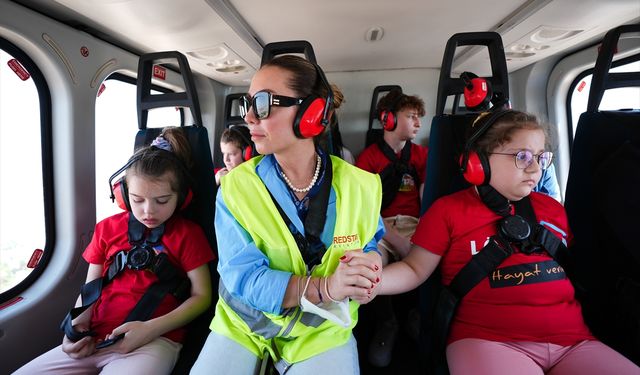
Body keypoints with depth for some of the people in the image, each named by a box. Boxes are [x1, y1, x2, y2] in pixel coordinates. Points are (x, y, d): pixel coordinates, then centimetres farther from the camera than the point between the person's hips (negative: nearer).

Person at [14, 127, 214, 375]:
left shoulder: (187, 233, -2)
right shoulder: (107, 228, 12)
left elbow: (201, 295, -4)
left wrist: (152, 328, -16)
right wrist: (78, 325, -4)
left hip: (155, 341, -5)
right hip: (95, 340, 6)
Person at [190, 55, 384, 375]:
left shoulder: (360, 187, -11)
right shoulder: (235, 187, -13)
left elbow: (372, 243, 6)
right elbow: (241, 276, -19)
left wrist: (370, 265, -19)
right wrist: (325, 287, -32)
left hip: (323, 329, 1)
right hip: (243, 325, 0)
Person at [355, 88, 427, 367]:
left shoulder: (421, 154, 15)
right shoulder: (368, 157, 5)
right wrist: (398, 241, -21)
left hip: (413, 224, 3)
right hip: (379, 226, -2)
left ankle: (421, 315, 3)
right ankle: (386, 323, -3)